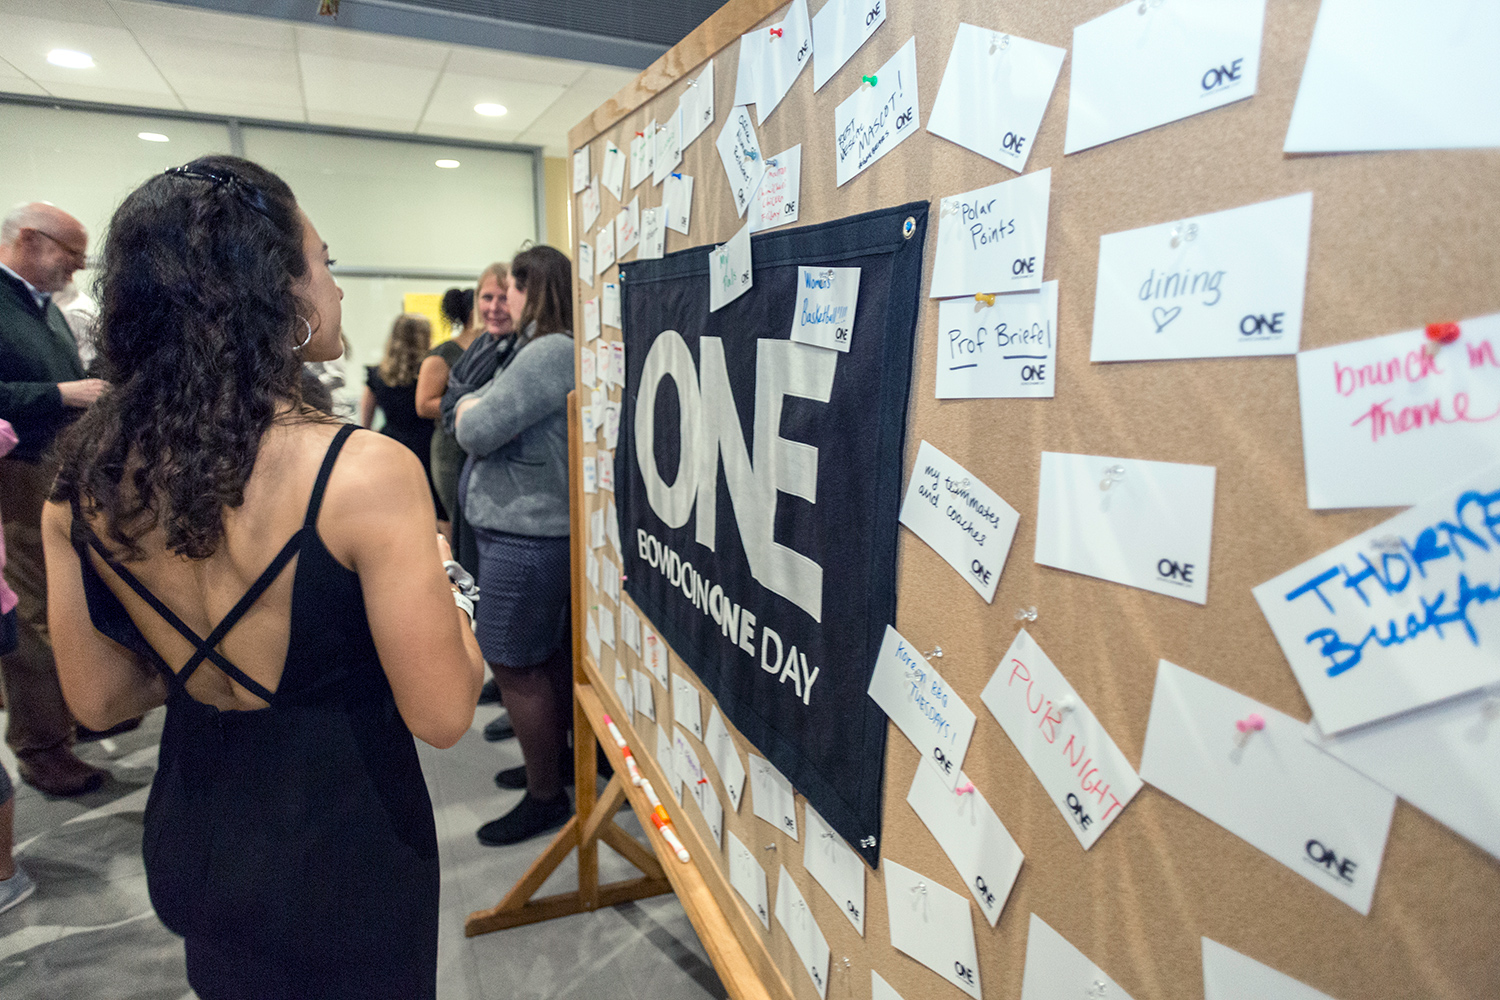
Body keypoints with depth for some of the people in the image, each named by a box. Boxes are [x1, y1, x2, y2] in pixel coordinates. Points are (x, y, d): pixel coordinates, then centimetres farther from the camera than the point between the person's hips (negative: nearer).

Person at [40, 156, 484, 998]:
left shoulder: (87, 475, -10)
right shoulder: (367, 470, -29)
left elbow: (99, 699, 0)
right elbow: (441, 715, -23)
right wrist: (442, 579, -8)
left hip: (190, 832, 5)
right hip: (344, 843, -4)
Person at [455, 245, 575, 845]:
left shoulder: (548, 354, -20)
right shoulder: (548, 350, 15)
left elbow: (477, 431, -19)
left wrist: (469, 411, 0)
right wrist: (479, 412, -2)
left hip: (526, 534, -10)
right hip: (530, 528, 10)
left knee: (514, 665, 0)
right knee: (548, 656, 20)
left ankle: (546, 798, 14)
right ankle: (556, 762, 37)